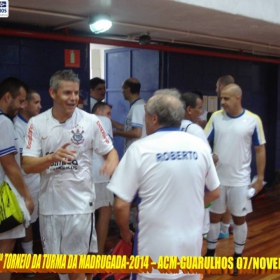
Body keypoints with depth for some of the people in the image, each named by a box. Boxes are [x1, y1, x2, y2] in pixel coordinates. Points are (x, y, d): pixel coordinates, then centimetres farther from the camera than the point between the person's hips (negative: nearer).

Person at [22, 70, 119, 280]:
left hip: (80, 204, -2)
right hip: (49, 204, 2)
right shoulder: (37, 123, -3)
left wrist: (112, 163, -23)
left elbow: (110, 151, 1)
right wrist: (52, 157, -26)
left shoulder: (90, 121, -6)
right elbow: (27, 166, -6)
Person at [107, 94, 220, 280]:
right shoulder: (200, 146, -2)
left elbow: (121, 204, -14)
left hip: (156, 247, -3)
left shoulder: (140, 148, -13)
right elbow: (215, 193, 9)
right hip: (192, 243, 4)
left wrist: (125, 232, 5)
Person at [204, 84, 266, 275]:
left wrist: (260, 178, -2)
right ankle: (210, 254, 30)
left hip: (240, 180, -1)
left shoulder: (253, 120, -8)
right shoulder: (216, 117, -3)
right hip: (217, 178, 2)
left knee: (240, 218, 11)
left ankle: (237, 258, 29)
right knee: (214, 216, 13)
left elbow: (260, 150, -1)